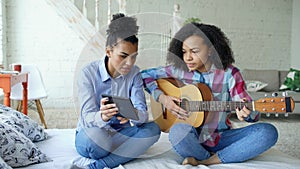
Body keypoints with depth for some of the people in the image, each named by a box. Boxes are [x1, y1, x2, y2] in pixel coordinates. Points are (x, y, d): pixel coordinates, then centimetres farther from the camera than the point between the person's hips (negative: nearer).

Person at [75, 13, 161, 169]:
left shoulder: (134, 73, -4)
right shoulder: (88, 73, -13)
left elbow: (143, 113, -14)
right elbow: (87, 117, -20)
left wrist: (134, 115, -39)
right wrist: (102, 117, -45)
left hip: (120, 133, 4)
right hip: (89, 135, -4)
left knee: (153, 129, -24)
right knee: (94, 134, -38)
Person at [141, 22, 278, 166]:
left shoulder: (229, 73, -7)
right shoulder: (179, 70, -2)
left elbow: (254, 114, -9)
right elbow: (145, 75, 7)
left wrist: (245, 112, -34)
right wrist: (162, 97, -9)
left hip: (221, 138, 2)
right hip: (191, 137, -1)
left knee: (268, 132, -22)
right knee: (178, 131, -37)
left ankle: (202, 162, -22)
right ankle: (210, 159, -8)